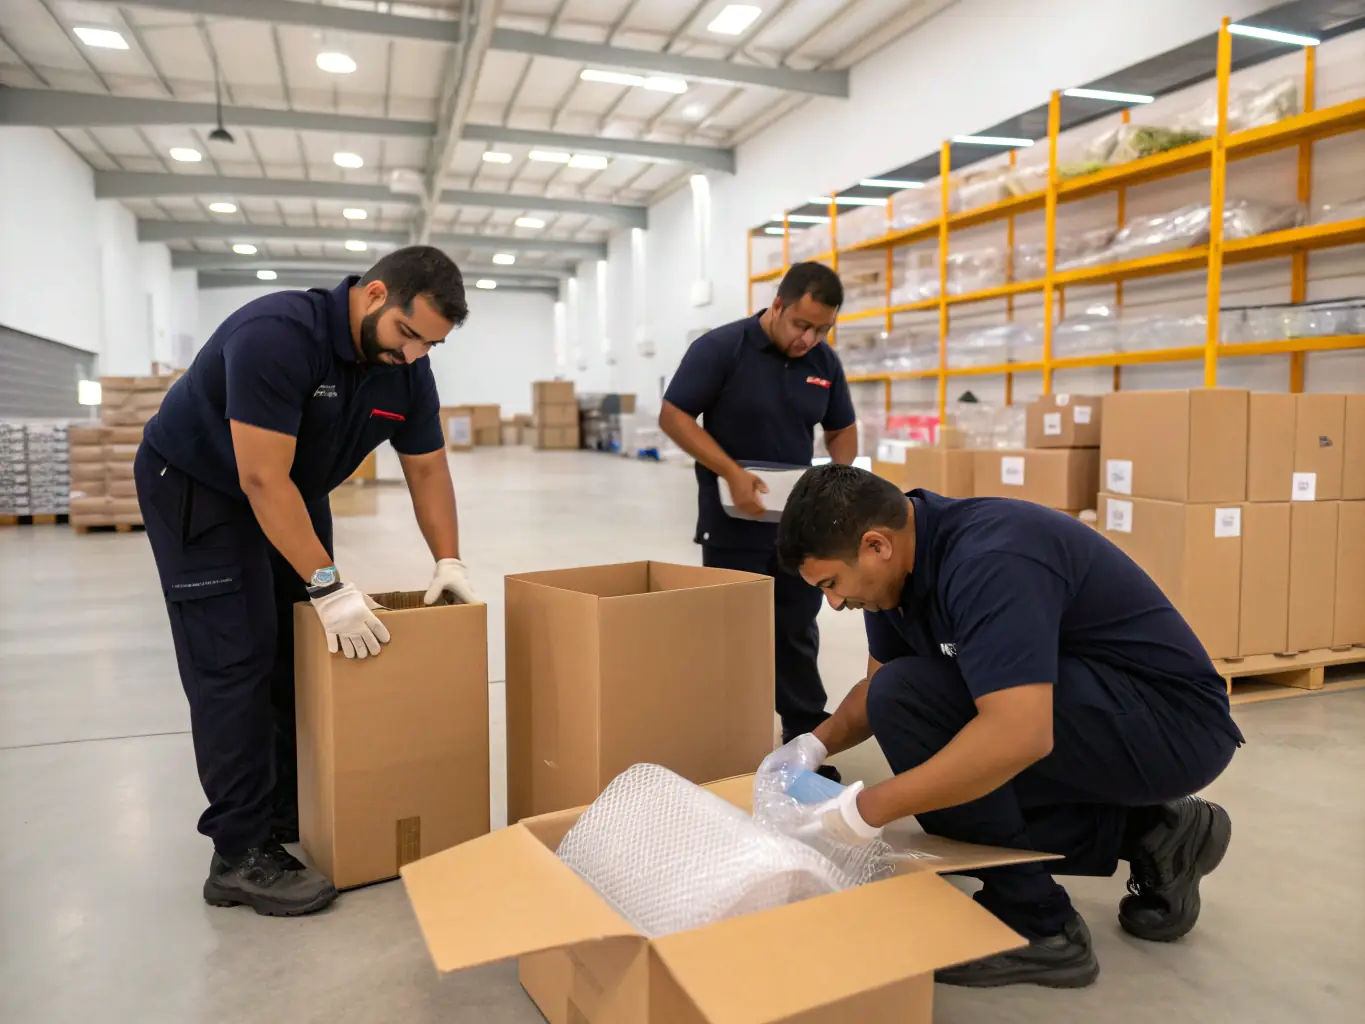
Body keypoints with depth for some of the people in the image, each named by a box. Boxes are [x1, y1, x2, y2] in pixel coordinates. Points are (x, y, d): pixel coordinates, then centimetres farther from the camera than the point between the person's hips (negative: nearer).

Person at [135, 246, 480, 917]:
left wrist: (449, 562, -9)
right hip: (196, 487, -7)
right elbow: (261, 479, -34)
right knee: (236, 660, -10)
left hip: (292, 494, 7)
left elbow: (427, 468, -1)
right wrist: (329, 587, -35)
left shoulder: (406, 366, -11)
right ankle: (240, 855, -3)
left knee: (306, 655, 6)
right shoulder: (278, 334, -33)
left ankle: (294, 809, 19)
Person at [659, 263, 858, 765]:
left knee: (798, 633, 12)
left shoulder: (825, 362, 3)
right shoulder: (720, 348, -12)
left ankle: (807, 738, 23)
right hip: (733, 525, -4)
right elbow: (673, 416, -13)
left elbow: (843, 430, 14)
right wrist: (731, 472, -22)